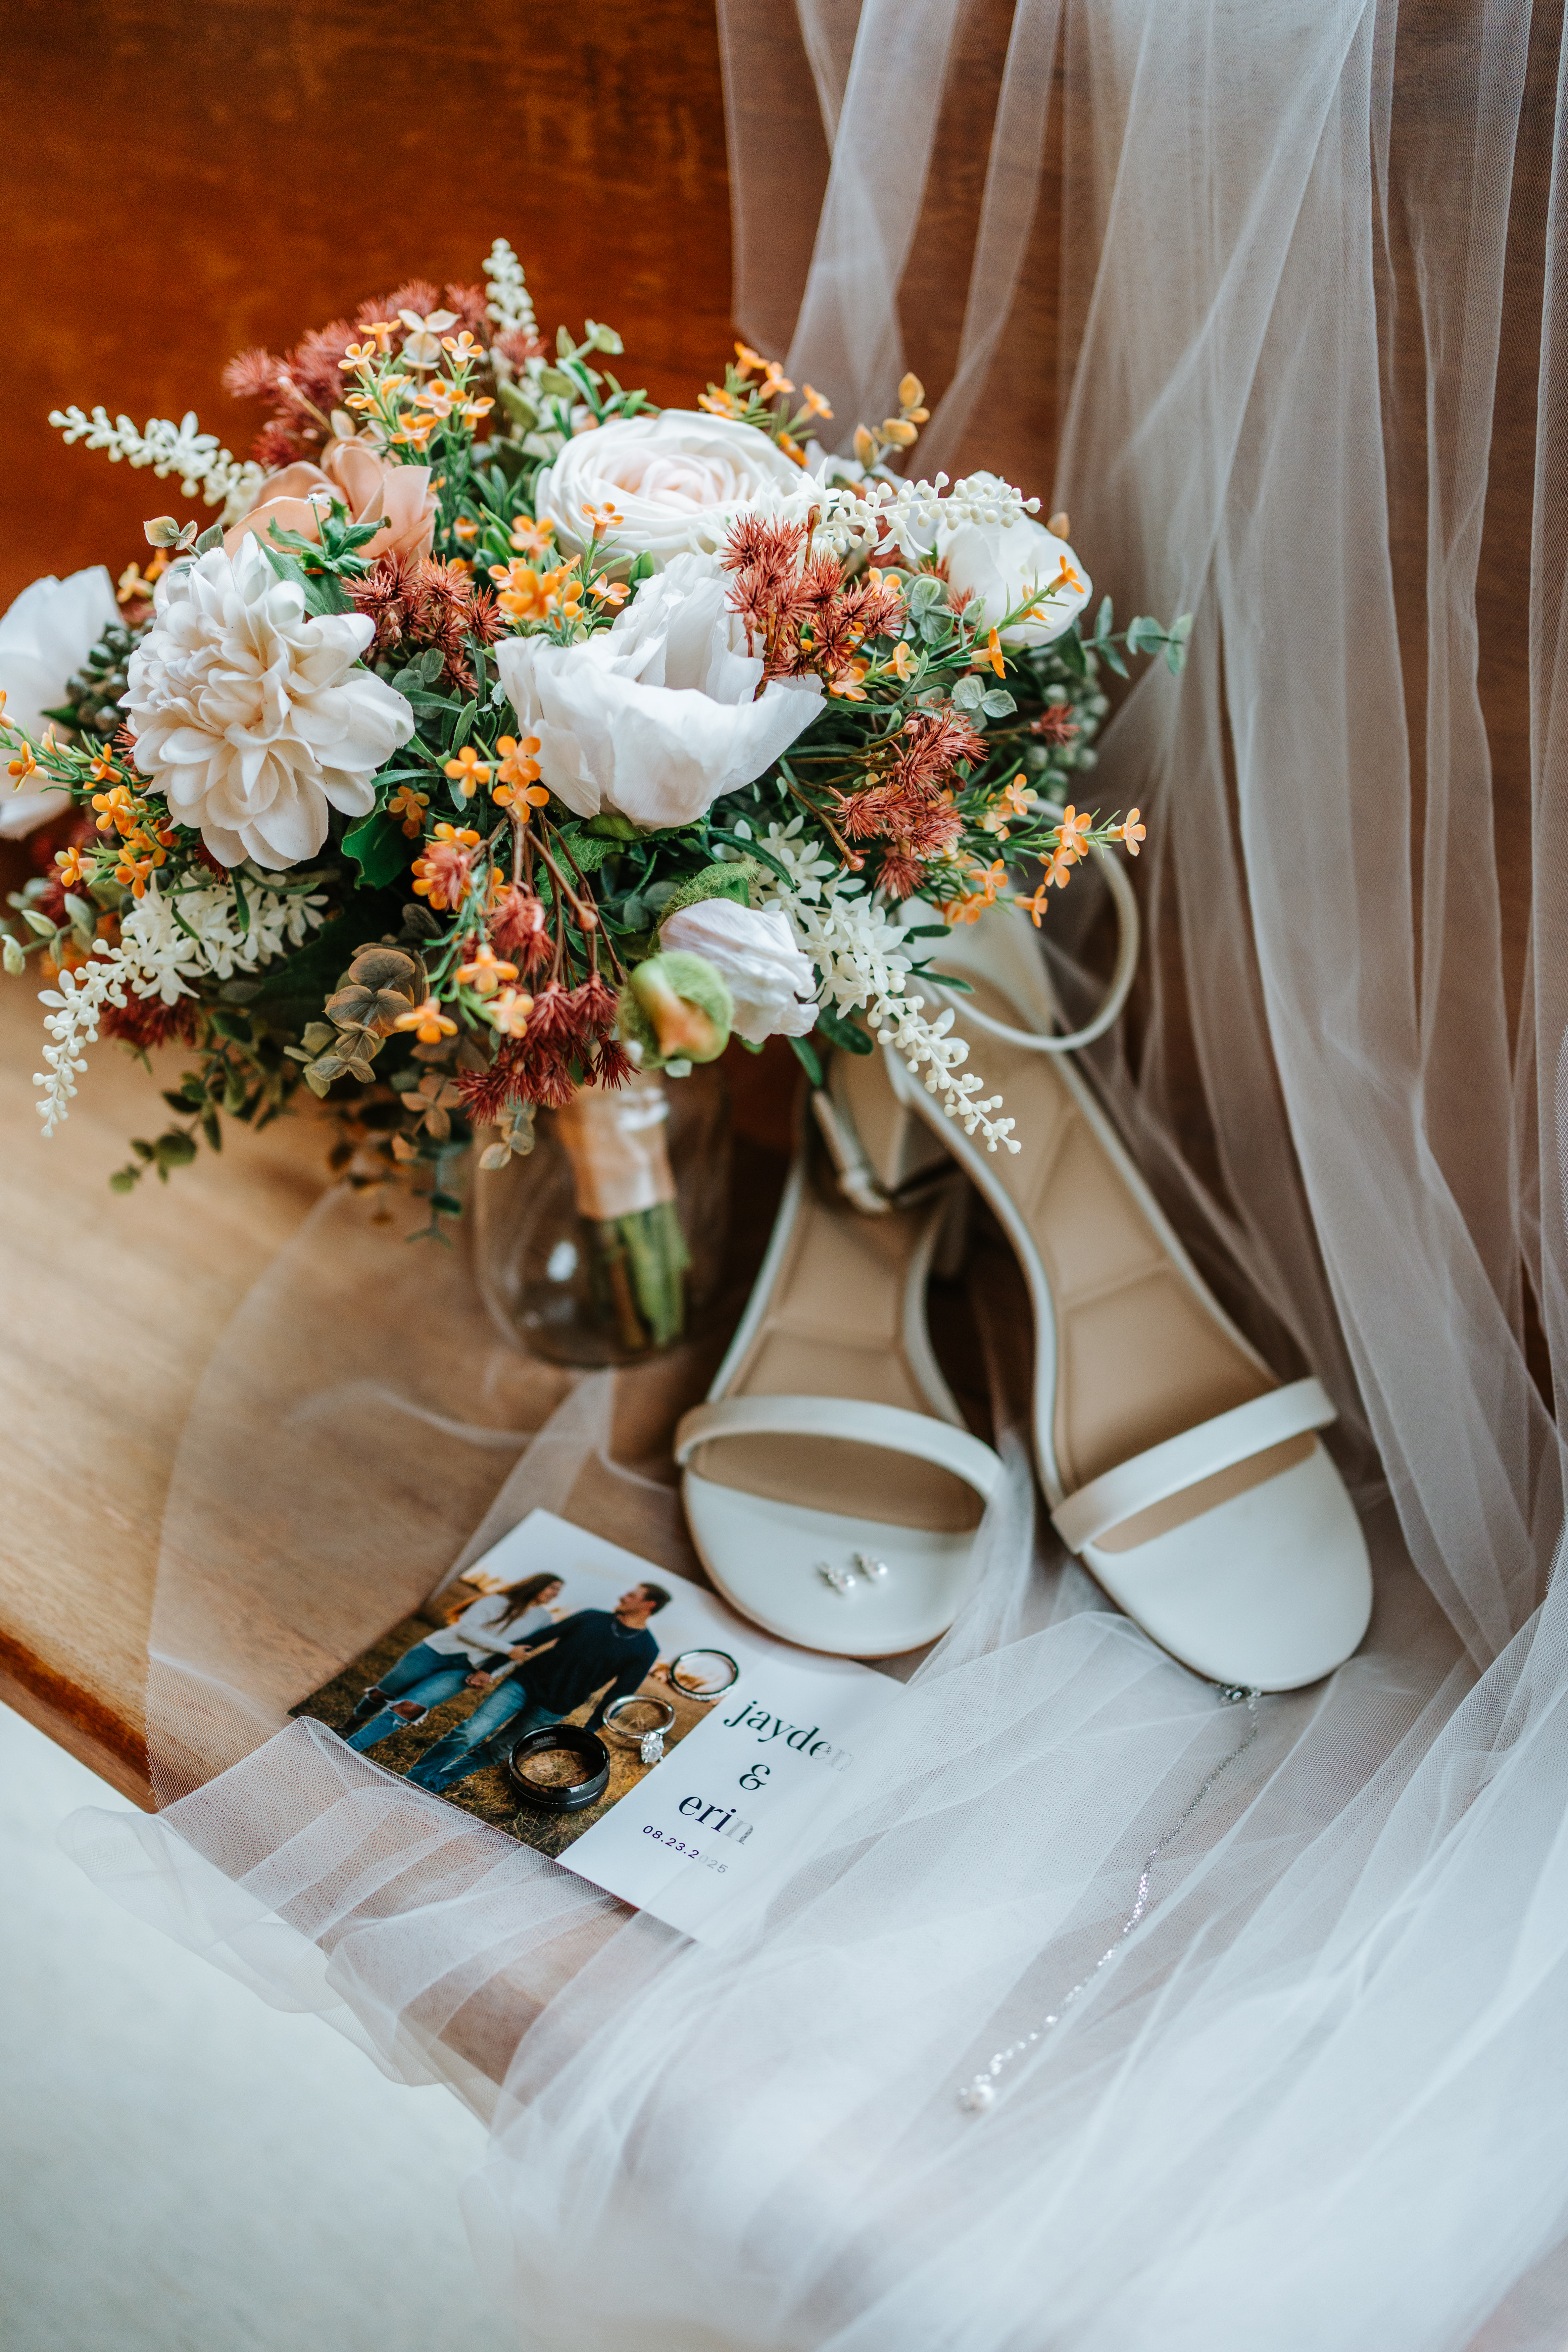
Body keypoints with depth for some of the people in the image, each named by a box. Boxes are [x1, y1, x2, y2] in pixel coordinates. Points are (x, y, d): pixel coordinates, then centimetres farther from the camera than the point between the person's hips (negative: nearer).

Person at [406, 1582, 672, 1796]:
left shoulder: (645, 1651, -5)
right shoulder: (591, 1618, 2)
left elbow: (618, 1696, -2)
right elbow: (544, 1639, 6)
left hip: (553, 1710, 0)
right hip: (527, 1681, 0)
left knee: (493, 1752, -1)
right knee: (471, 1733, -13)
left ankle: (432, 1784, 9)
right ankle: (413, 1782, -6)